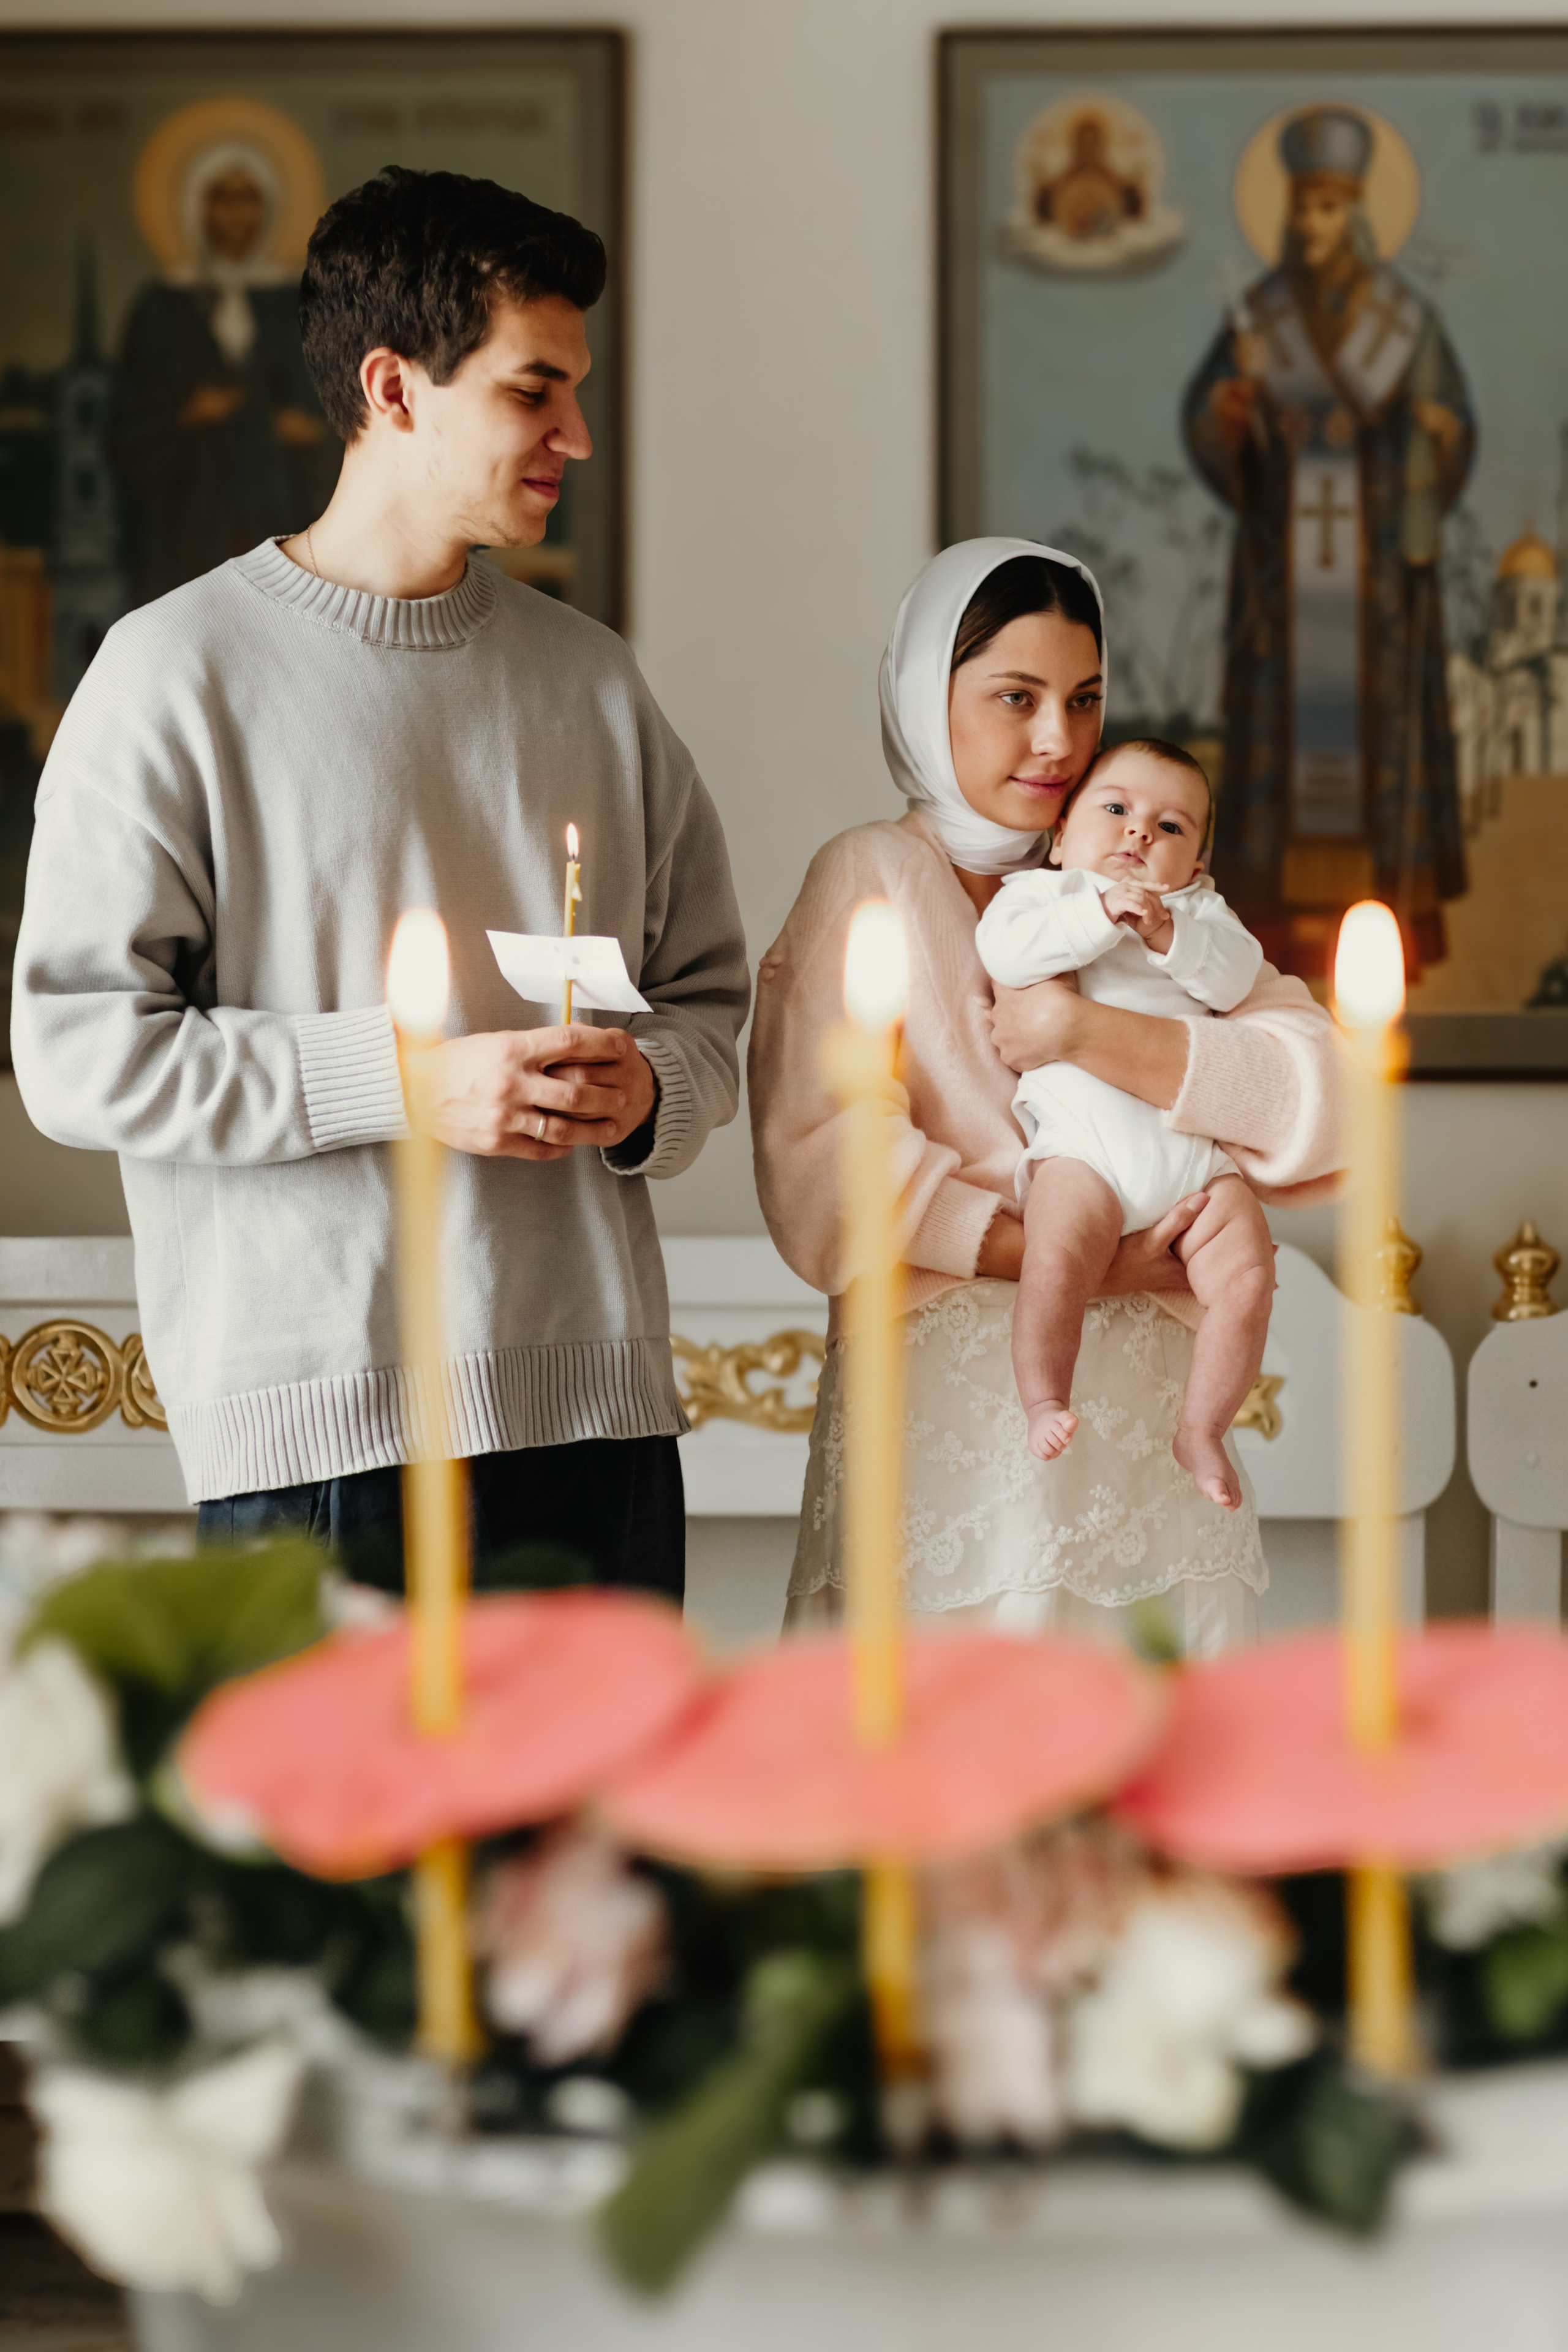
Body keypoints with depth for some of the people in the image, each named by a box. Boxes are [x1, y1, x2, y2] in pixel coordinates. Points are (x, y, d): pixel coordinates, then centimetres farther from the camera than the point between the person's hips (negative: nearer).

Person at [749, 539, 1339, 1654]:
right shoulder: (873, 878, 5)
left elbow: (1325, 1095, 1)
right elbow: (821, 1171, -8)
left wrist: (1089, 1033, -12)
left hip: (1145, 1411, 3)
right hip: (948, 1410, -3)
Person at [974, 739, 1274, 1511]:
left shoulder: (1200, 910, 25)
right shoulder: (1042, 892, 17)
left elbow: (1235, 976, 4)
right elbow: (1005, 951, -6)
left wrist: (1170, 933, -11)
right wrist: (1100, 916, -15)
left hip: (1195, 1145, 3)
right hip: (1084, 1141, -3)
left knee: (1247, 1276, -13)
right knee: (1056, 1259, -30)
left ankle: (1201, 1428, -2)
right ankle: (1044, 1402, -19)